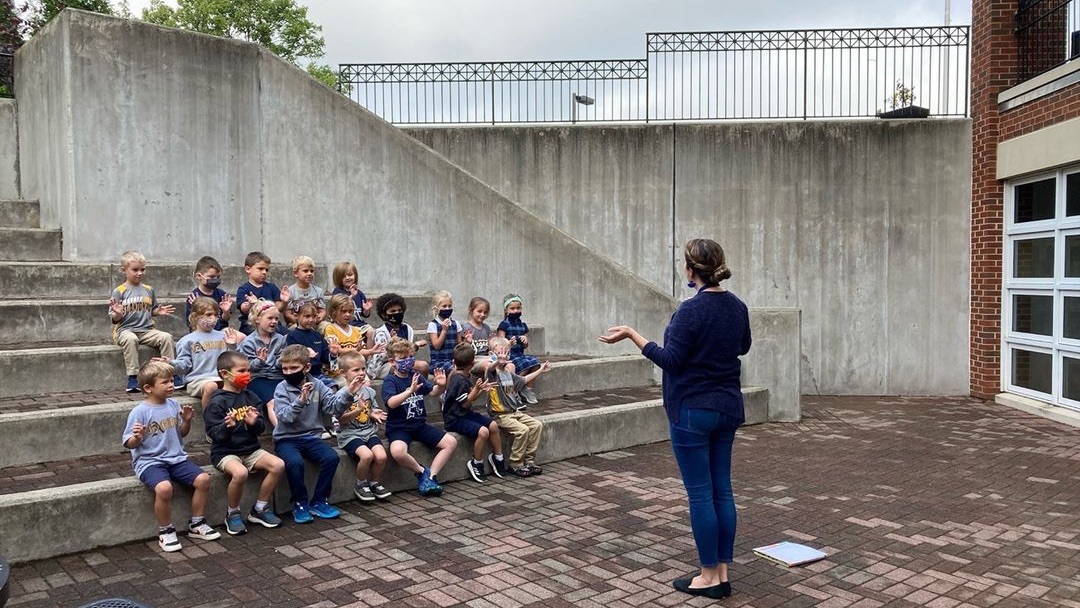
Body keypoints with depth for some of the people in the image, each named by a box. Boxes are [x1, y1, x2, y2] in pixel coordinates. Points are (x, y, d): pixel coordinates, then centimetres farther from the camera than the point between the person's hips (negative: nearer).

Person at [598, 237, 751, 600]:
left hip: (693, 411, -8)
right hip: (727, 407, 8)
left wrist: (631, 334, -13)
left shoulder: (691, 309, -18)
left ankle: (709, 577, 11)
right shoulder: (737, 307, 5)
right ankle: (723, 573, 19)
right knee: (722, 489, 11)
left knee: (700, 493, 1)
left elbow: (672, 361, -17)